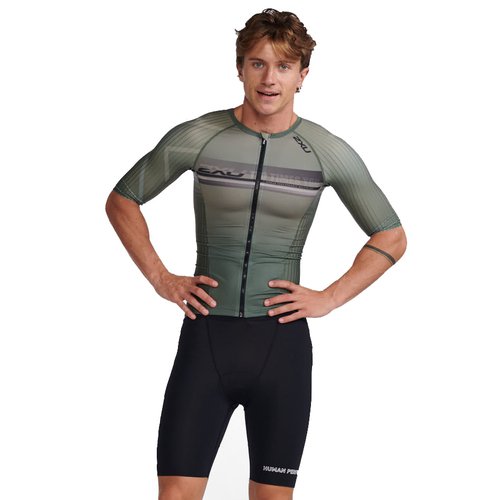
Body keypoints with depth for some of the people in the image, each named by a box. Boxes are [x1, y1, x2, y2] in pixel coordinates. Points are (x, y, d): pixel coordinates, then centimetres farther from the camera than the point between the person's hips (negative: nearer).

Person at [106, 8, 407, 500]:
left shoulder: (328, 153, -2)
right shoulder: (195, 138, -3)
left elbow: (391, 238, 8)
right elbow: (121, 202, 11)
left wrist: (329, 298, -1)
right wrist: (161, 279, 2)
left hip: (281, 342, 0)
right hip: (205, 337, 0)